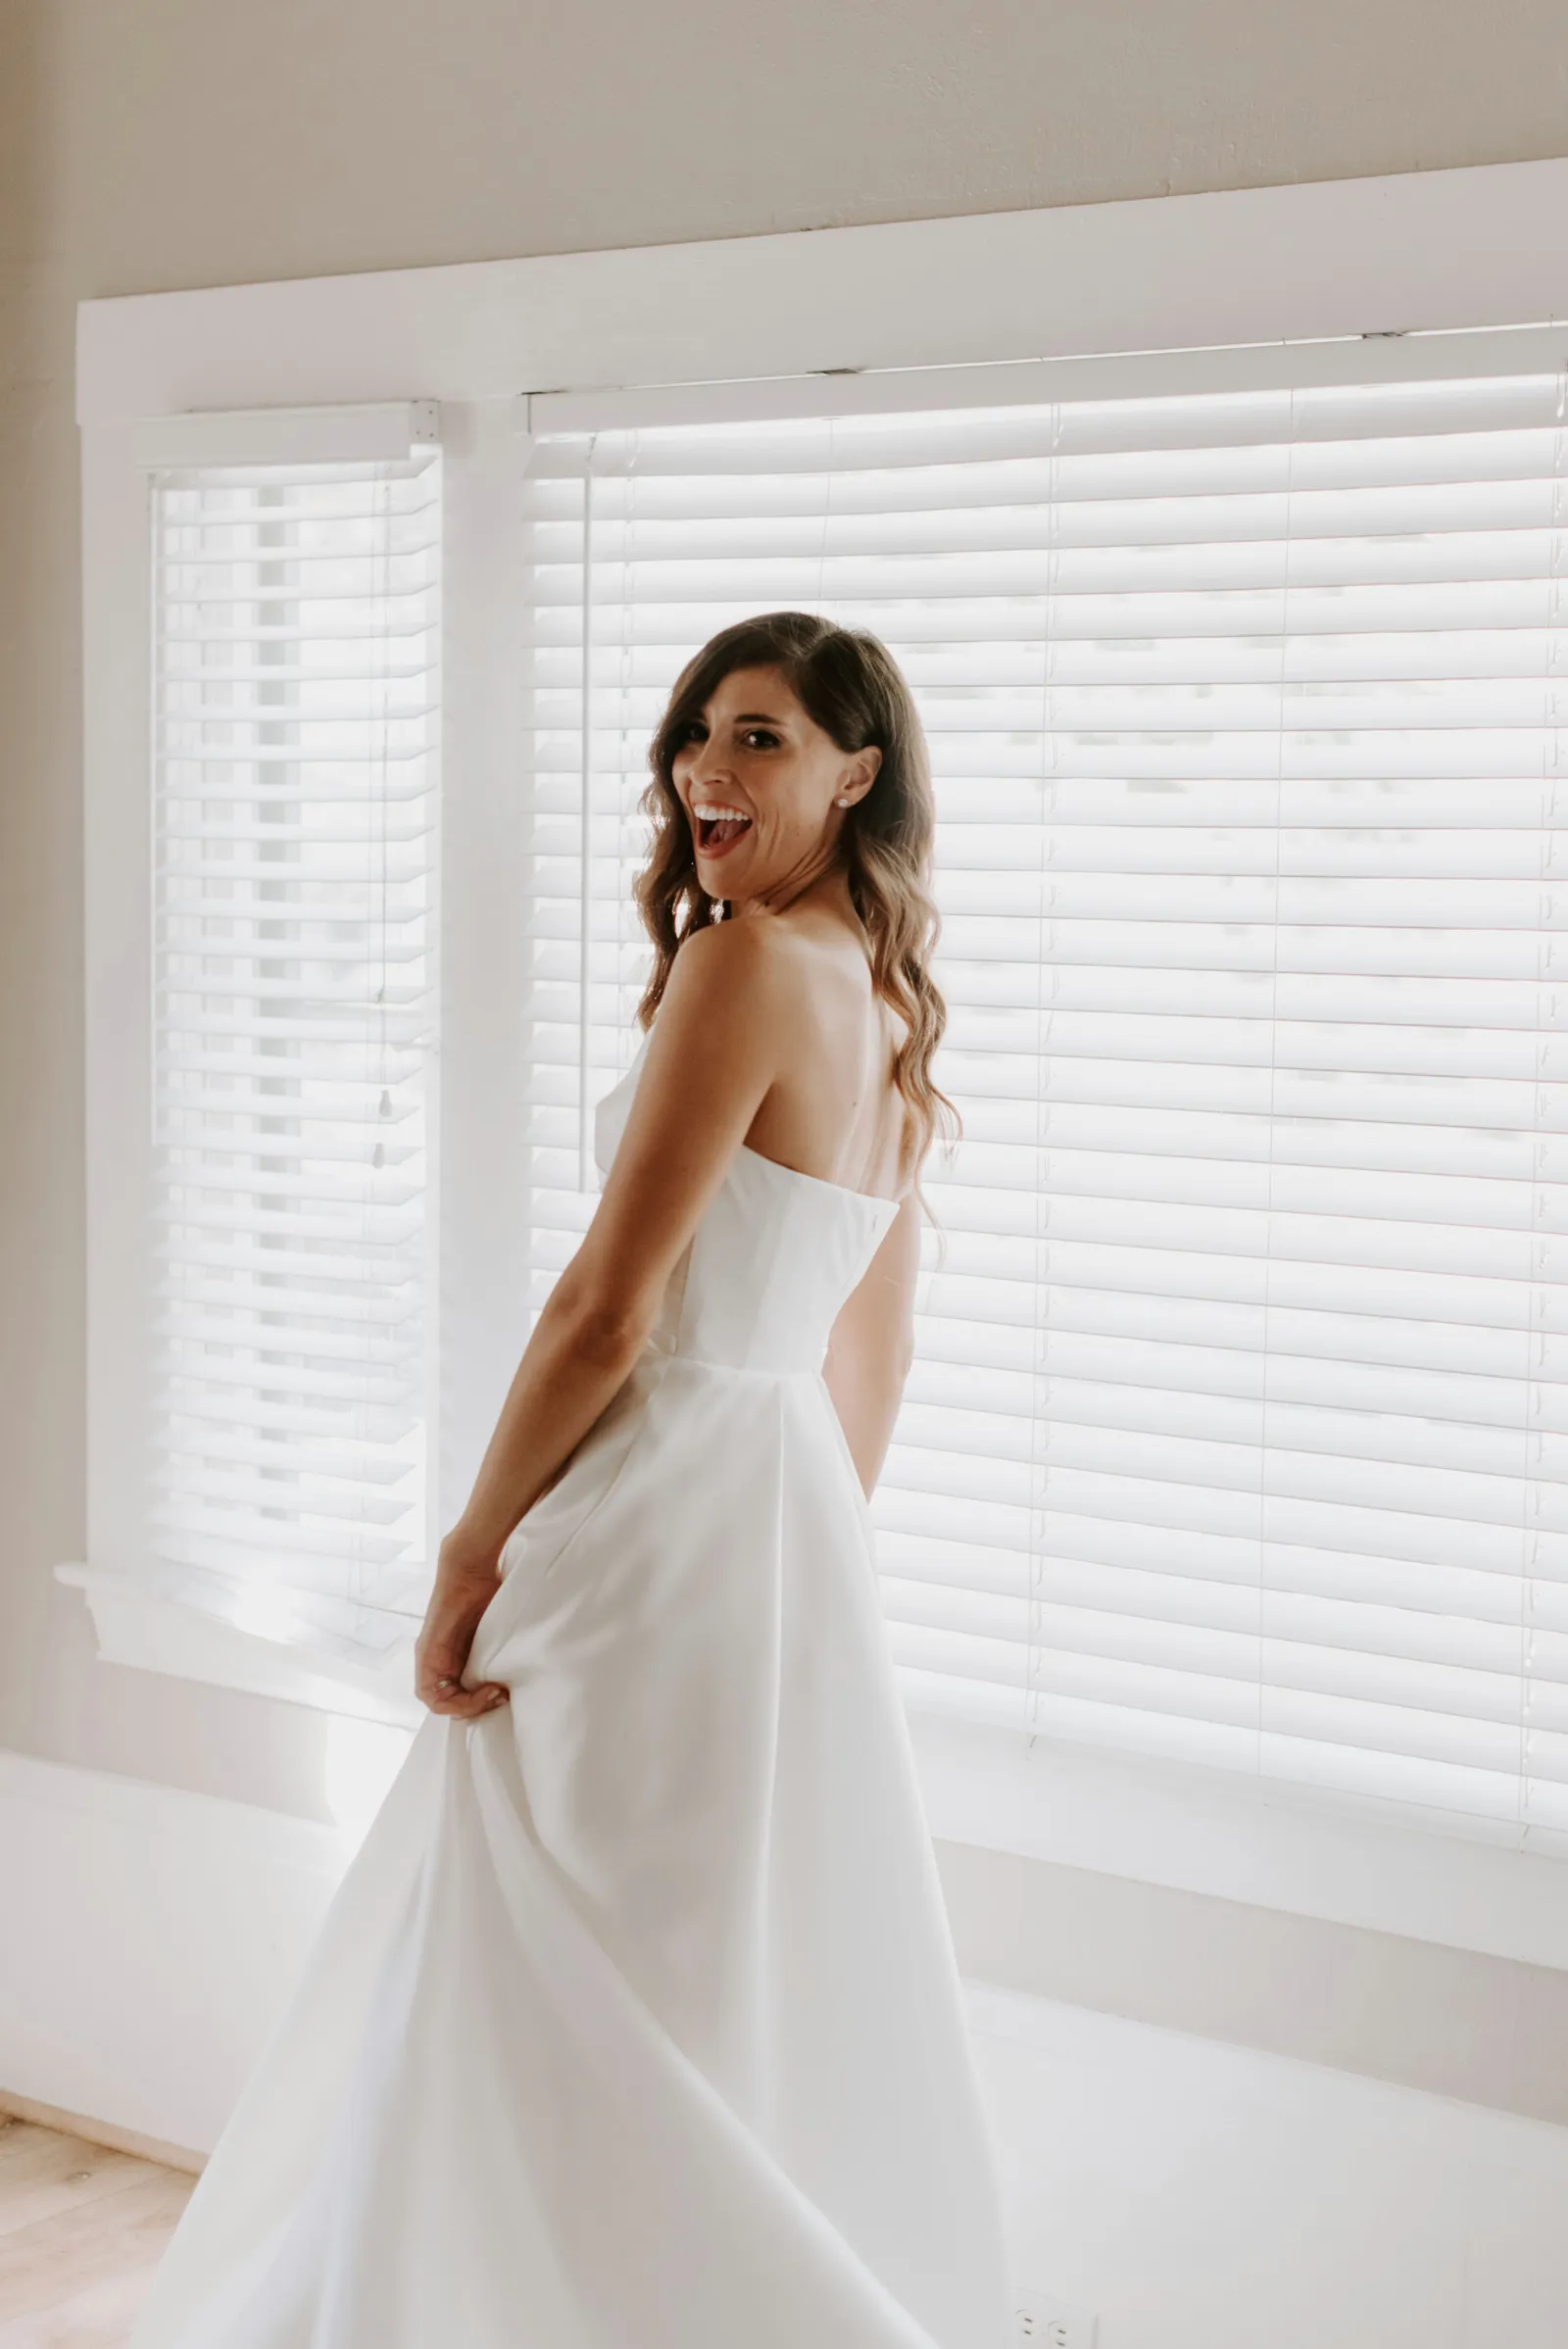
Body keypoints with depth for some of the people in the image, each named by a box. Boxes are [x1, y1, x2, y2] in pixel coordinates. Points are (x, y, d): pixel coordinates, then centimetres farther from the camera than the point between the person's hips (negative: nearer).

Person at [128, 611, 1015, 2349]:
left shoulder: (745, 962, -16)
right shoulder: (885, 1004, 11)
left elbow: (606, 1311, -17)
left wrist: (472, 1554, -9)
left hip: (650, 1537, -9)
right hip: (791, 1541, 9)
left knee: (548, 2041, 2)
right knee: (776, 2025, 16)